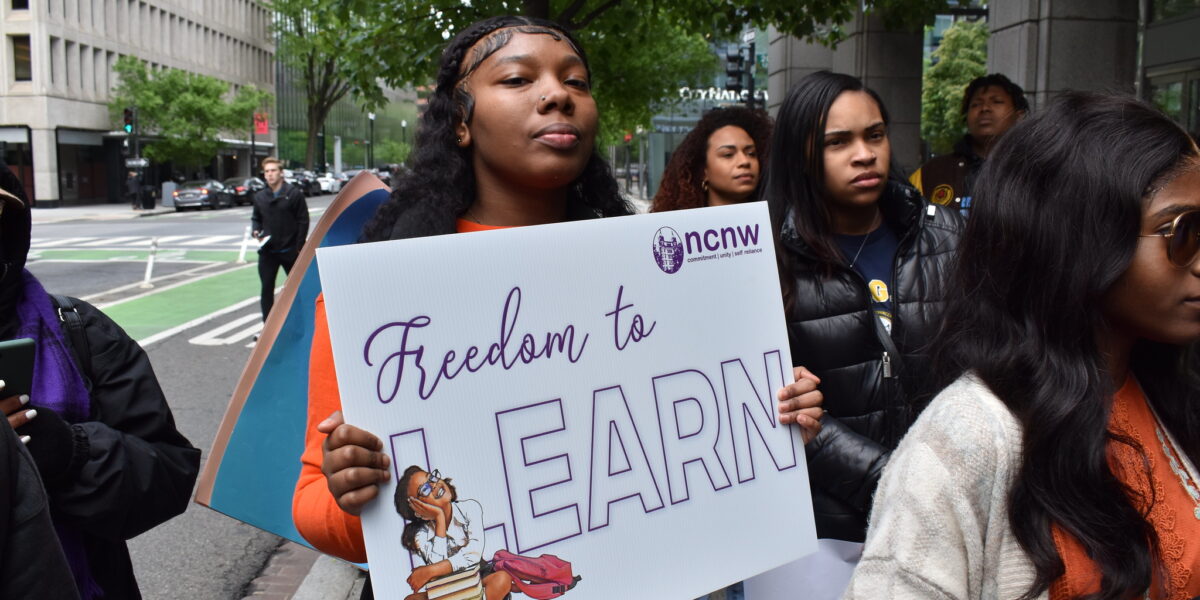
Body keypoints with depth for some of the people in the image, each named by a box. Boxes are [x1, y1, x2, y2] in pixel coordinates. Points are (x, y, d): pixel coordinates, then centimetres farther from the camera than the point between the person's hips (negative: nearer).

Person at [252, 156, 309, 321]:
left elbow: (303, 221, -5)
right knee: (267, 288, 2)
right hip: (267, 252, 3)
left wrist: (298, 247, -10)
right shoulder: (260, 197, 8)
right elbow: (255, 218, 19)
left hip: (290, 251, -3)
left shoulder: (294, 194, -5)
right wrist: (256, 232, -3)